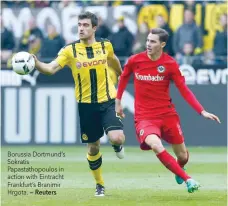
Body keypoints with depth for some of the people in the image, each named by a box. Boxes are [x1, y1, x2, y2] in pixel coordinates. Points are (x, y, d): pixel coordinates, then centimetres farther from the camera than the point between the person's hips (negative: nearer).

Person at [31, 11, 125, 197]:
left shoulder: (105, 46, -3)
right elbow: (51, 69, -21)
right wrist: (35, 63, -40)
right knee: (93, 147, 7)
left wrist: (121, 74, 38)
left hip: (108, 101, 0)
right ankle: (100, 185, 28)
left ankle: (118, 146, 18)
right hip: (86, 105, 0)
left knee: (117, 138, -21)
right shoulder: (70, 50, -9)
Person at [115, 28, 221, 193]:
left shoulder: (170, 64, -8)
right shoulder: (135, 61, -7)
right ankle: (187, 179, -23)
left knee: (182, 155, 7)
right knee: (156, 146, -31)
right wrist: (118, 101, 18)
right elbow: (124, 77, 14)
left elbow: (184, 91, -5)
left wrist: (202, 111, -12)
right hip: (144, 116, -1)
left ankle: (179, 171, 46)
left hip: (167, 114, 1)